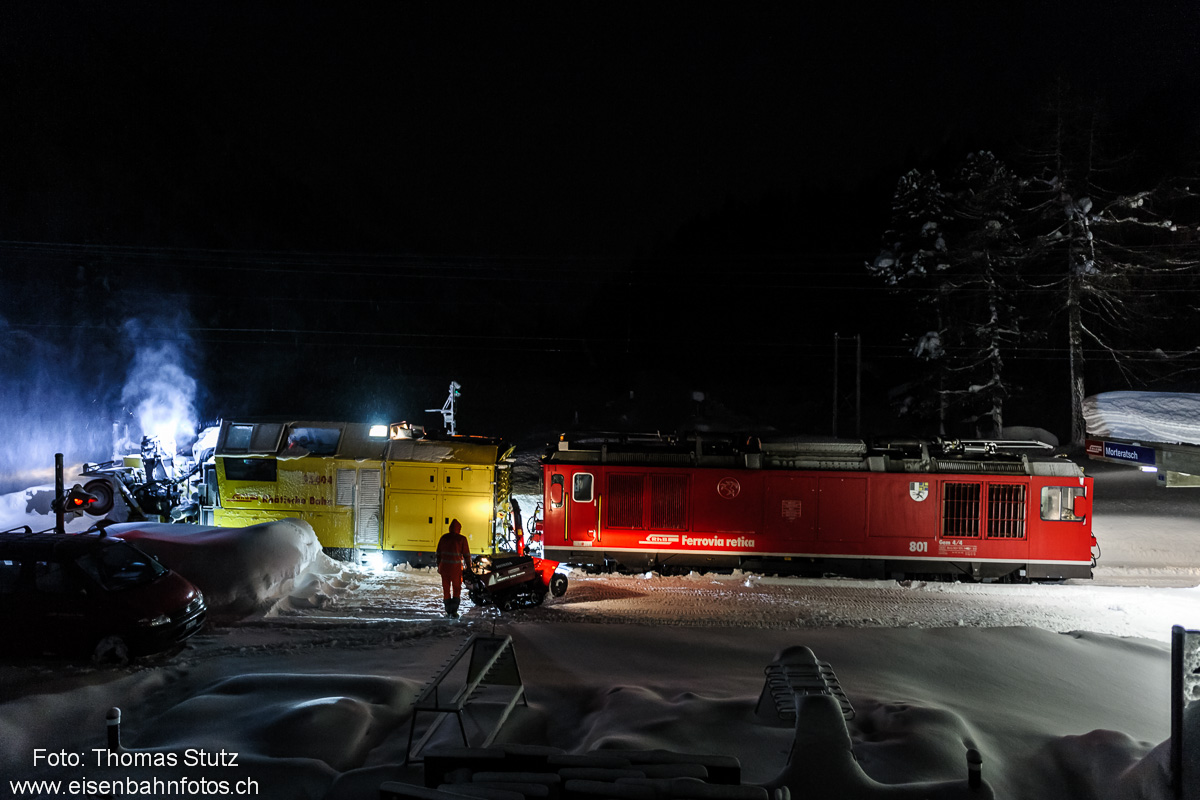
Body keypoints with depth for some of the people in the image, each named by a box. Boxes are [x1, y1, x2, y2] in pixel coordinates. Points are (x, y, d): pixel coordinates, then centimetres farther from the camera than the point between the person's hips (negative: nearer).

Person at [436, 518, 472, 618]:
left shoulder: (444, 538, 5)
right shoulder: (462, 539, -6)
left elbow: (438, 553, 11)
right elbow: (466, 554, -4)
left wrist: (439, 566, 20)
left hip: (444, 566, 3)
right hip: (456, 567, -3)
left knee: (446, 589, 12)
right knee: (456, 589, 8)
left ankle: (448, 612, 16)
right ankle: (454, 611, 0)